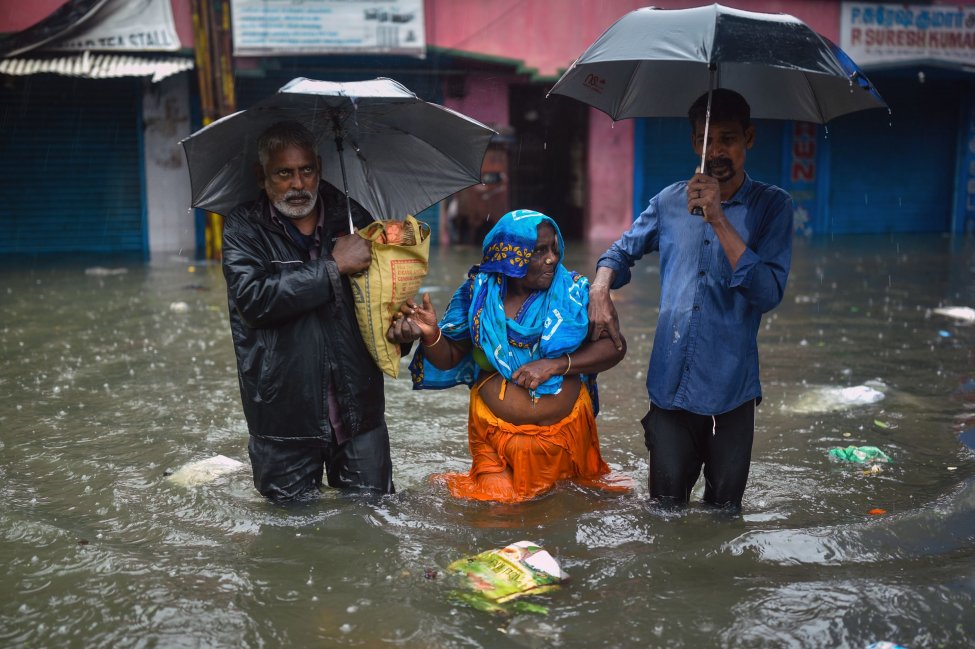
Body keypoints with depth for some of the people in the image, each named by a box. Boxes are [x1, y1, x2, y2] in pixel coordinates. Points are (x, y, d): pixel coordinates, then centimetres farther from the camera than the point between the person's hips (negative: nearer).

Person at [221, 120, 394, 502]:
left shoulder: (352, 216, 6)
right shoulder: (244, 227, -1)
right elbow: (252, 296, -19)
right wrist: (333, 267, -17)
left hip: (358, 408, 2)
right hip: (284, 411, -2)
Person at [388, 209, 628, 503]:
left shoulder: (573, 292, -8)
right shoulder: (480, 293, -7)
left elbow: (615, 346, -10)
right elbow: (449, 359, -5)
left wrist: (556, 365, -21)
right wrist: (430, 334, -27)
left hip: (565, 432, 1)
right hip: (497, 433, -1)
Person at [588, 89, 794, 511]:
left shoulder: (771, 205, -3)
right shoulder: (670, 201, 7)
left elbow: (768, 293, -15)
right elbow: (622, 251, 20)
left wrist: (718, 218, -20)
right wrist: (599, 290, -2)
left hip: (730, 388, -2)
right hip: (669, 384, 2)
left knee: (724, 512, 12)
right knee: (665, 508, 9)